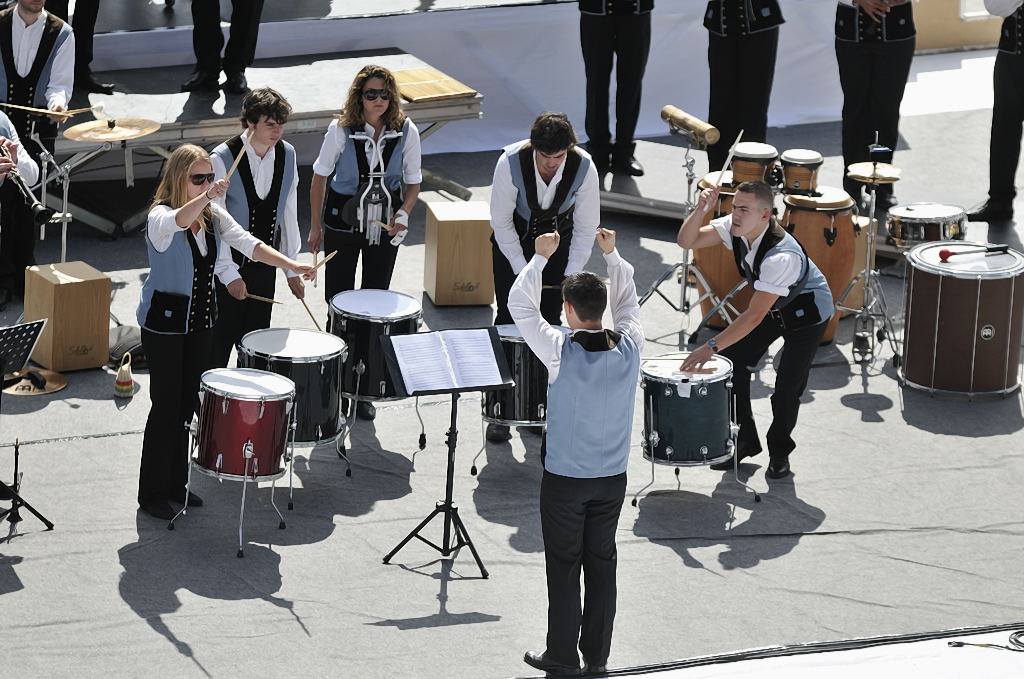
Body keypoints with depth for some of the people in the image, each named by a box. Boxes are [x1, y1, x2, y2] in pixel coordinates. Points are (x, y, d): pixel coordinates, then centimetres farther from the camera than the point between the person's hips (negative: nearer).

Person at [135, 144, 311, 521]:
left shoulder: (214, 215, 4)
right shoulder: (160, 215, -18)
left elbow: (247, 243, -5)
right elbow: (177, 222, -42)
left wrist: (291, 265, -19)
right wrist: (207, 196, -61)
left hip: (200, 320, 7)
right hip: (164, 323, -7)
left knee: (188, 403, 13)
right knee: (166, 405, -3)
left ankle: (176, 483, 26)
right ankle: (152, 493, 7)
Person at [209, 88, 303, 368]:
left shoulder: (287, 155, 0)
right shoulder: (223, 159, -17)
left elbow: (288, 213, 8)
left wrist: (291, 268, 9)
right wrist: (229, 274, -19)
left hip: (265, 268, 5)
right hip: (227, 267, -5)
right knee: (219, 347, 0)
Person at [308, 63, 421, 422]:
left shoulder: (406, 132, -8)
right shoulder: (341, 130, -12)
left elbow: (413, 181, 3)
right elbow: (320, 176, -1)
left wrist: (403, 214, -15)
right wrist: (315, 226, 2)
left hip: (385, 223, 1)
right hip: (343, 219, -1)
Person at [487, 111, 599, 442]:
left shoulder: (584, 167, -26)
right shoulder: (511, 163, -31)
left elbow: (586, 227, -15)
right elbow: (501, 222, -20)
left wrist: (571, 276, -20)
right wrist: (523, 272, -23)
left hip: (558, 240, 1)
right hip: (512, 239, -1)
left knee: (549, 321, -2)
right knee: (508, 318, -4)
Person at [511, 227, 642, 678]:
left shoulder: (561, 351, -20)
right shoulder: (630, 348, -10)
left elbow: (520, 304, -8)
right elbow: (627, 302, 11)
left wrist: (541, 256, 0)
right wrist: (612, 255, 18)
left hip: (565, 478, -4)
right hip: (612, 477, 4)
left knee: (564, 567, 6)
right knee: (601, 563, 13)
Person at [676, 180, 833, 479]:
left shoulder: (782, 255, -41)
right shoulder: (734, 227, -20)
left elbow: (755, 315, -41)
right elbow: (686, 241, -17)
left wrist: (711, 347, -44)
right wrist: (700, 211, -37)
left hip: (807, 311, -7)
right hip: (771, 305, 7)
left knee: (788, 386, -9)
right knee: (733, 362, -3)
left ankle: (779, 452, 17)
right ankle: (744, 440, 14)